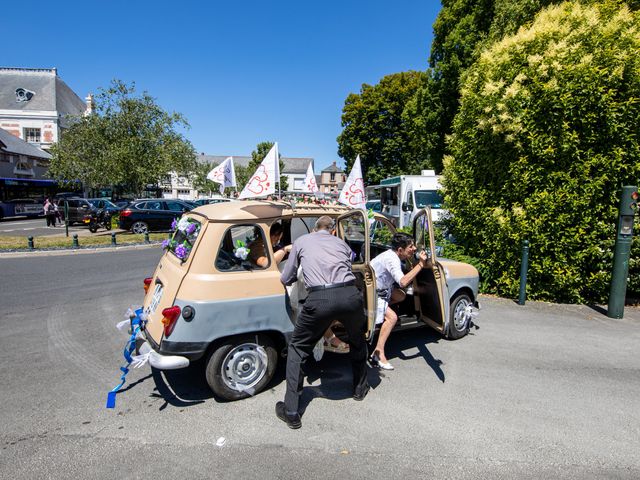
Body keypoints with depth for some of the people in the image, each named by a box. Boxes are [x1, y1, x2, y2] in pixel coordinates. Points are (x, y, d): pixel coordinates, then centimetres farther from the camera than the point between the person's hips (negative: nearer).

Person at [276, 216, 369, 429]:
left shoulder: (302, 241, 20)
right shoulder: (342, 244, 26)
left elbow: (286, 279, 21)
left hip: (319, 298, -2)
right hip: (350, 295, 3)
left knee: (297, 349, 18)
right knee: (357, 341, 34)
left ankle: (291, 412, 17)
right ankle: (360, 388, 49)